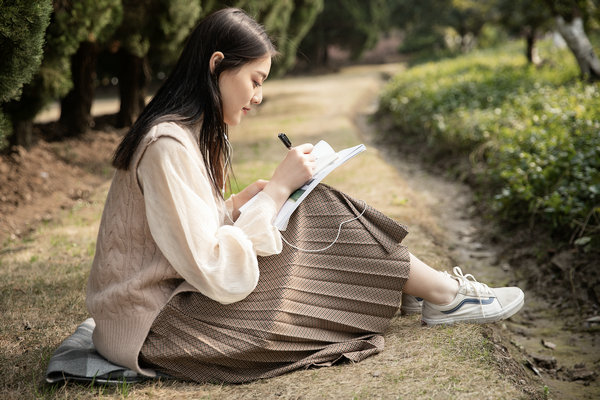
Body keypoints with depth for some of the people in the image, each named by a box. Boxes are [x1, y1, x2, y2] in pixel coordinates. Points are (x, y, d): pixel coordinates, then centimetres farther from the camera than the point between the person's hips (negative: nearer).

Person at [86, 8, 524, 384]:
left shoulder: (188, 131, 7)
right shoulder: (169, 146, -24)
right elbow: (219, 276, -26)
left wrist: (244, 200, -2)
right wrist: (277, 189, -19)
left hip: (174, 293, 9)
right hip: (153, 327, -9)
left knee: (315, 211, 1)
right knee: (320, 218, -9)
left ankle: (421, 284, 14)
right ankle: (443, 295, 8)